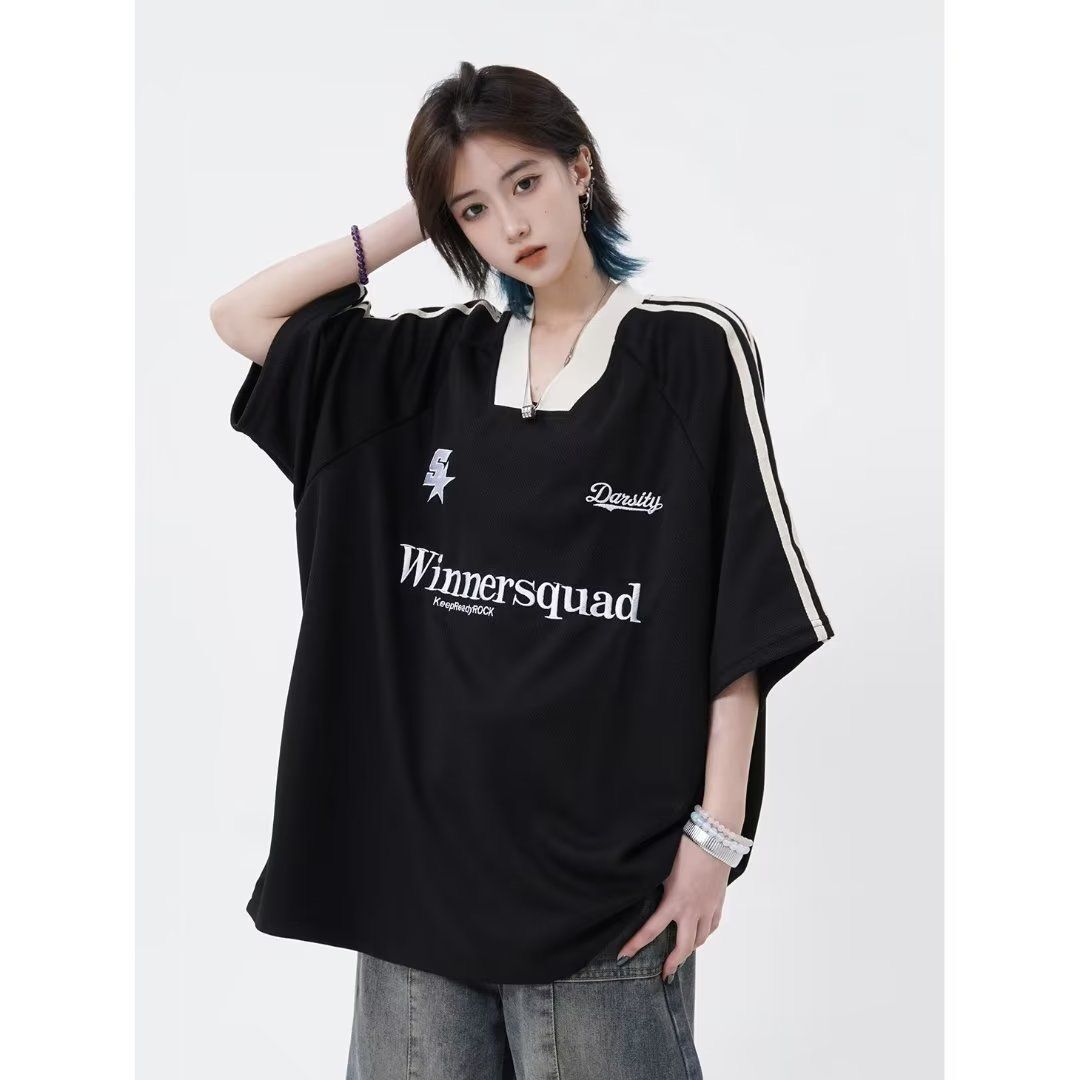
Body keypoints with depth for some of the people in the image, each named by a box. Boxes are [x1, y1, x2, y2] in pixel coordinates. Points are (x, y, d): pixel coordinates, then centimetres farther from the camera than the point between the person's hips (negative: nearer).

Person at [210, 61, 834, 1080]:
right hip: (417, 847, 4)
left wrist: (717, 829, -10)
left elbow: (743, 613, -6)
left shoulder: (691, 350, -4)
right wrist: (414, 220, 5)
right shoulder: (435, 361, 8)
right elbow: (241, 316, 10)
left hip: (603, 862, -4)